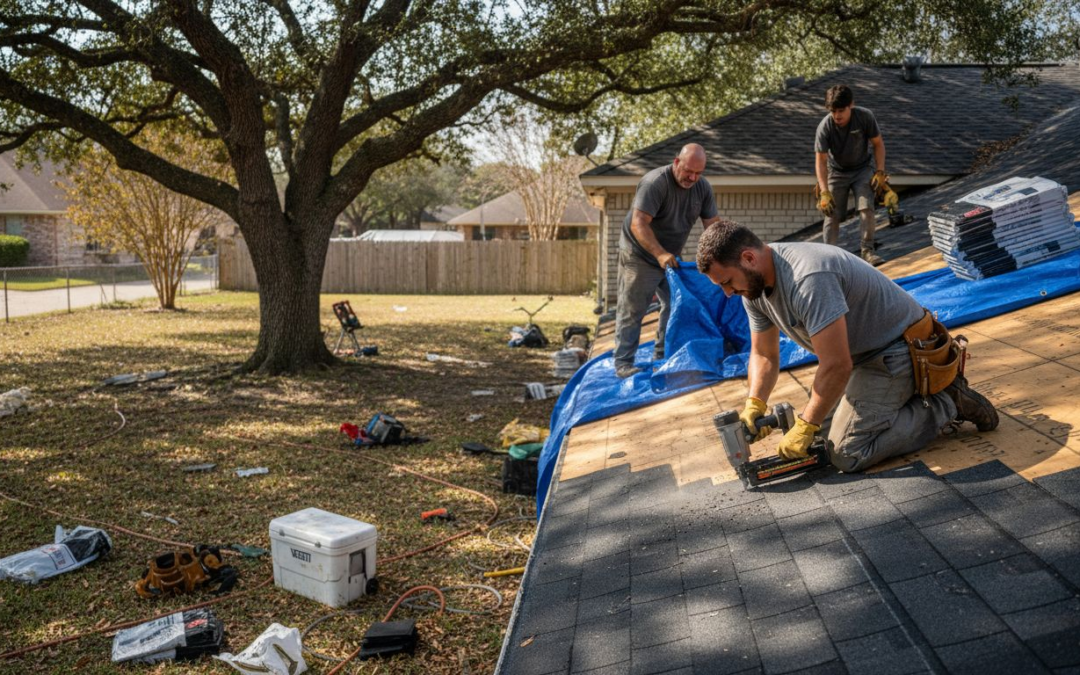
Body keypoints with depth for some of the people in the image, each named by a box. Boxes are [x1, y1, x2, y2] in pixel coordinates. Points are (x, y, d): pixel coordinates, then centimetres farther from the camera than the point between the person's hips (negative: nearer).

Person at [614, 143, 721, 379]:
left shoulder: (703, 188, -5)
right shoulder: (655, 182, -25)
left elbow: (712, 225, -1)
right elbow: (639, 224, -31)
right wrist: (660, 254, -41)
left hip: (671, 257, 7)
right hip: (640, 255, -7)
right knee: (632, 310, -4)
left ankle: (662, 357, 18)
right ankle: (623, 363, 1)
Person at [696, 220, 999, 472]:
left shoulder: (808, 279, -34)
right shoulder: (755, 285, -3)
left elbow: (837, 366, -32)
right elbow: (764, 355, 4)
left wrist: (805, 427, -23)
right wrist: (754, 404, -13)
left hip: (896, 348, -9)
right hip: (860, 351, 9)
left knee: (847, 455, -15)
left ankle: (946, 404, -1)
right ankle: (905, 393, 22)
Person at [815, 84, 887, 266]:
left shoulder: (865, 117, -22)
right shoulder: (825, 127, -26)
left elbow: (878, 144, -8)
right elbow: (820, 161, -25)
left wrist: (880, 172, -15)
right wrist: (824, 192, -32)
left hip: (863, 169, 1)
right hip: (837, 172, 0)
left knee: (866, 208, -13)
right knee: (832, 214, -5)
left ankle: (867, 251, -5)